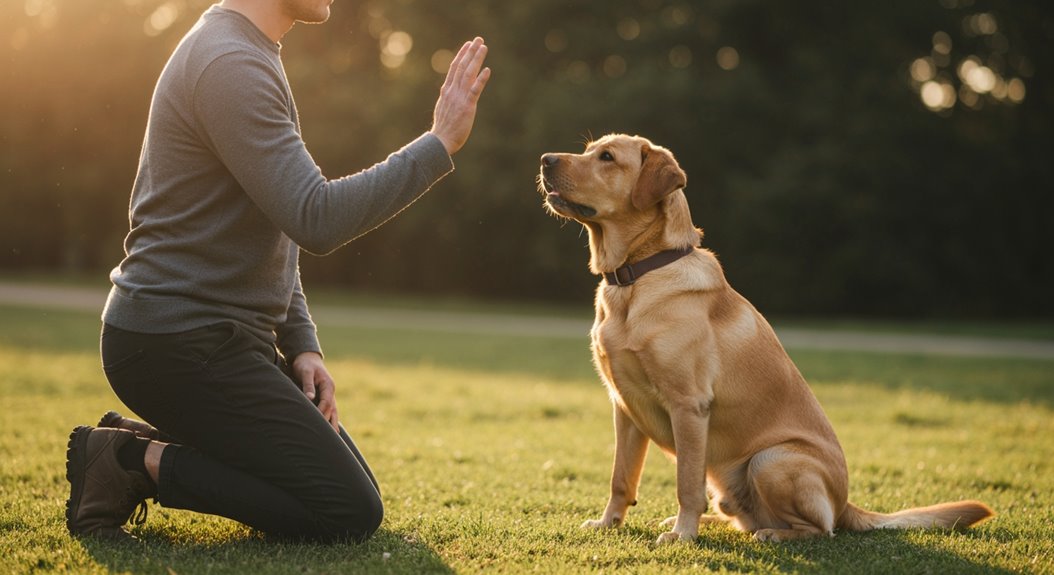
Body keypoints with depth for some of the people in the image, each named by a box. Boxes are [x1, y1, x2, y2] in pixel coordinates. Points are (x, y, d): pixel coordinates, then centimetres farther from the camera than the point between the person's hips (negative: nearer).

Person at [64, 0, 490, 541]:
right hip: (179, 344, -10)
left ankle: (140, 445, 12)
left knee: (357, 488, 14)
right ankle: (135, 460, -5)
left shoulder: (246, 56, 16)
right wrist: (440, 144, -20)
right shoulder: (230, 64, -18)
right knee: (350, 513, -10)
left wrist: (301, 347, 9)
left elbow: (281, 224, 19)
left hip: (212, 336, 10)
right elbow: (316, 221, -26)